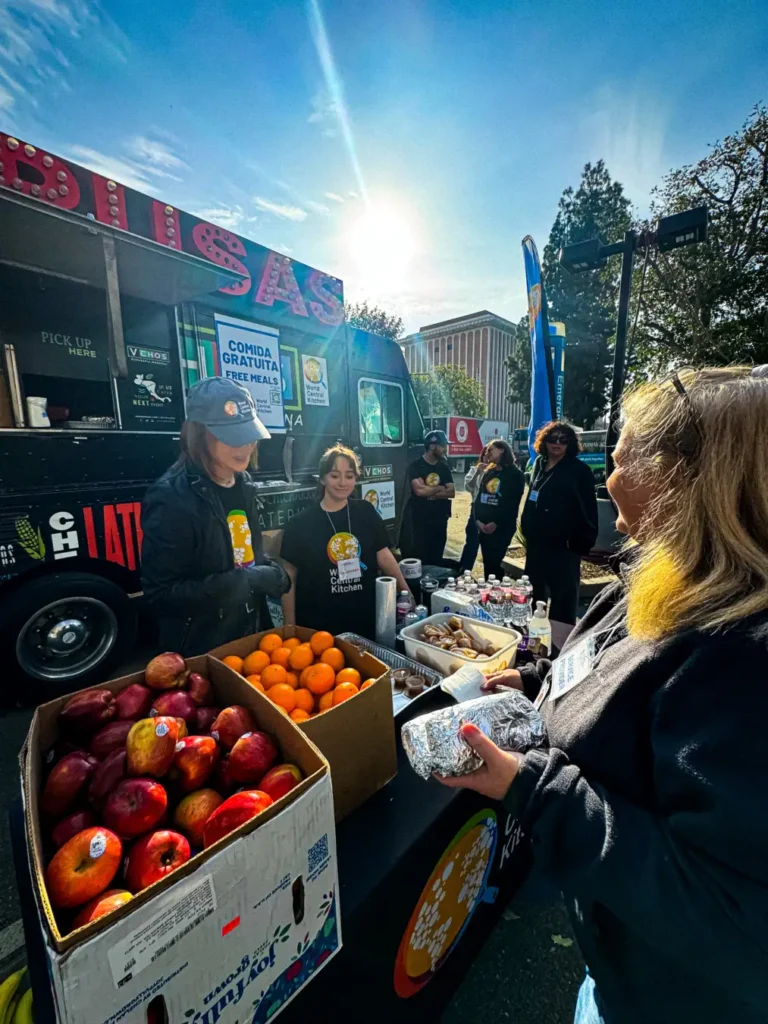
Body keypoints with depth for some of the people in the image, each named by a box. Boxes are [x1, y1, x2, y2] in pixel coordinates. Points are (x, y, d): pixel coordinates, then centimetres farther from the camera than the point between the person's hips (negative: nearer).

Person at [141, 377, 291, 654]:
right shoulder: (170, 498, -23)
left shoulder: (243, 485, 0)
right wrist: (244, 580, -26)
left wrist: (269, 570, -5)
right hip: (201, 652, -7)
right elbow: (159, 596, -22)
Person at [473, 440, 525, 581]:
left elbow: (512, 504, -10)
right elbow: (479, 497, 9)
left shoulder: (515, 475, -3)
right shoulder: (488, 472, 16)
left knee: (493, 564, -6)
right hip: (483, 526, 6)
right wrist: (477, 519, -6)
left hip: (502, 527, -5)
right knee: (487, 563, 10)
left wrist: (496, 523, -16)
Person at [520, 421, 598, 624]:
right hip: (536, 541, 6)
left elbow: (589, 508, -6)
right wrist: (526, 527, 10)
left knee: (563, 596, 1)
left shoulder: (579, 470, -5)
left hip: (565, 544, -6)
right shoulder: (539, 464, 10)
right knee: (534, 591, 17)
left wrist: (585, 541, -11)